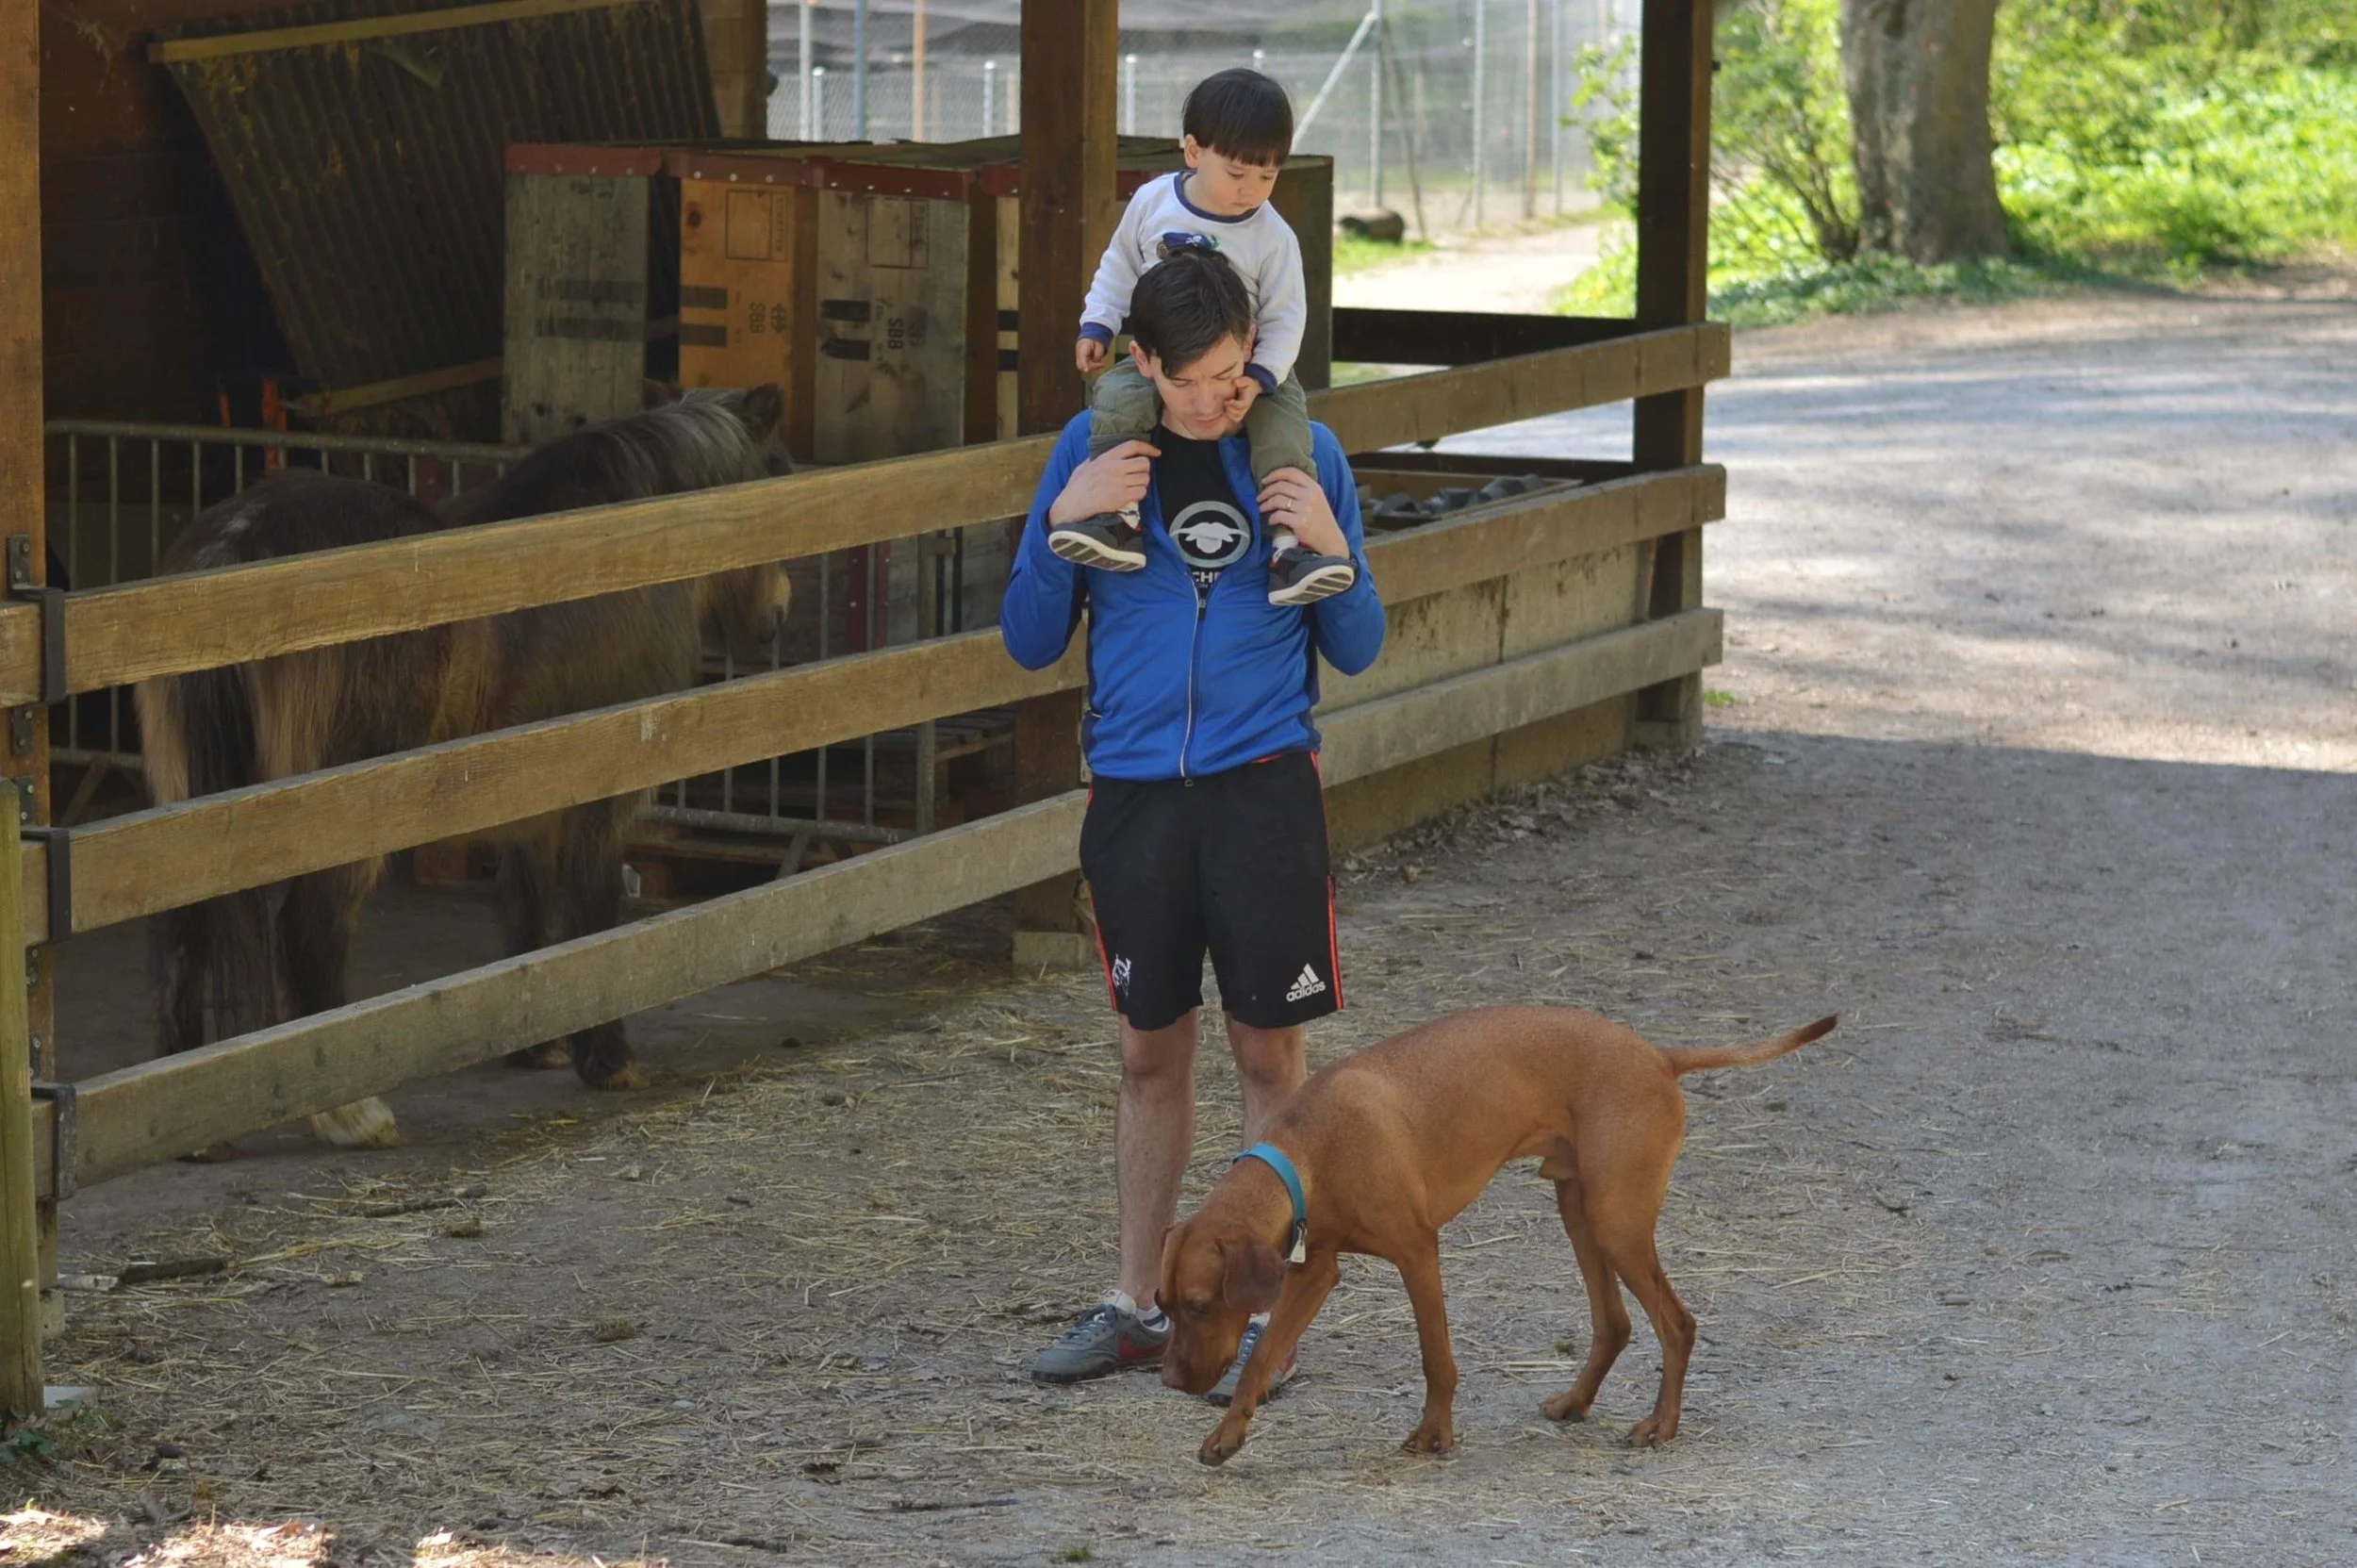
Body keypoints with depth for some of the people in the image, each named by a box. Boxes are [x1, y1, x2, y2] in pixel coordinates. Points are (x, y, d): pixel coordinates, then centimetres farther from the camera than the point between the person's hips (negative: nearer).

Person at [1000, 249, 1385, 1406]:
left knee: (1269, 1053, 1)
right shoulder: (1095, 452, 1)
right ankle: (1136, 1303, 20)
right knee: (1150, 1053, 10)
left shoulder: (1305, 452, 0)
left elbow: (1356, 652, 4)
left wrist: (1330, 550, -14)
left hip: (1263, 787, -1)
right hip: (1135, 789, 1)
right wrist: (1063, 521, -12)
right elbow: (1031, 643, 3)